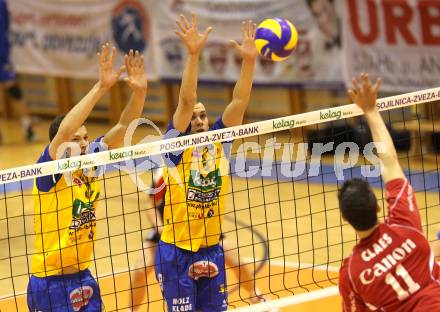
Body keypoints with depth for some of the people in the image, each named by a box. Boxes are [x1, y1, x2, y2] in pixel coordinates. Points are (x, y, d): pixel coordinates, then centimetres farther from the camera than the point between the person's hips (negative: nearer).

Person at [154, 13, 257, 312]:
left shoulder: (219, 142, 4)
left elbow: (239, 102, -6)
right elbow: (186, 100, -19)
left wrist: (249, 60, -19)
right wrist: (193, 54, -31)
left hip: (212, 250, 4)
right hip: (176, 253, -4)